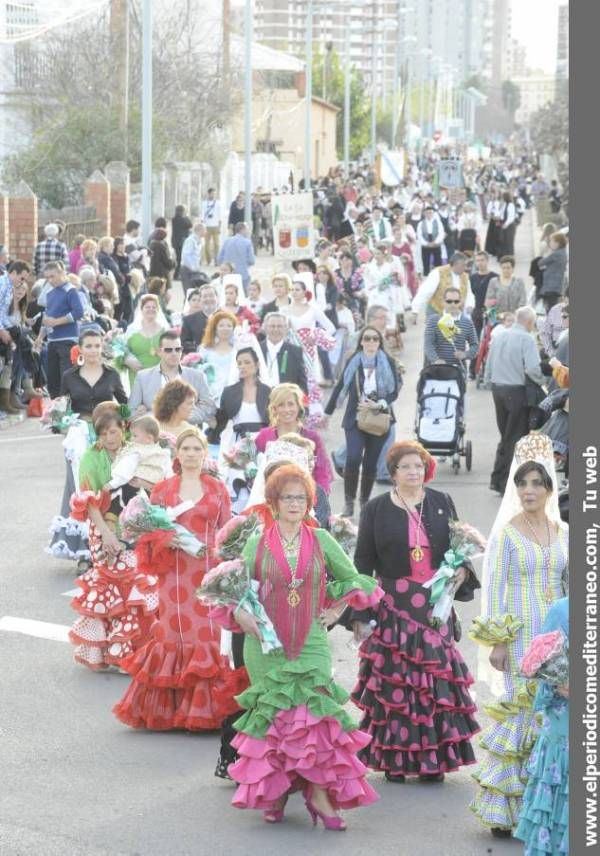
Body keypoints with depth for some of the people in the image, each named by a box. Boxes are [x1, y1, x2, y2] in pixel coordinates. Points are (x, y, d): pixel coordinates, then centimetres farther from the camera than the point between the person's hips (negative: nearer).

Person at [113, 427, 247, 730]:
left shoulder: (217, 489, 9)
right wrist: (167, 538, -9)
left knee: (206, 634, -4)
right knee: (174, 632, -2)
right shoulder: (162, 489, 8)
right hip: (174, 571, 0)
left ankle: (203, 708, 3)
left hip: (208, 571, 0)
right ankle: (171, 706, 6)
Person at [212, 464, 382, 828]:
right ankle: (274, 794, 13)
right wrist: (239, 614, -11)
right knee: (274, 717, 3)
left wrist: (334, 612, 7)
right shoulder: (257, 544, 3)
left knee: (312, 713, -11)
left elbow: (353, 579, 16)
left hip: (311, 645, 0)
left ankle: (319, 793, -6)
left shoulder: (321, 541, 5)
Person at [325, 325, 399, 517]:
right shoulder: (353, 362, 1)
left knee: (370, 462, 4)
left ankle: (365, 501, 21)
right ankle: (349, 502, -6)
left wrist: (379, 404, -17)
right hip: (355, 419, -1)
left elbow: (394, 392, 1)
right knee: (353, 459, -17)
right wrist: (327, 413, 14)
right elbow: (340, 387, 9)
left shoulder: (387, 363, 0)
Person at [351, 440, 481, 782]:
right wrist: (360, 614, -1)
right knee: (393, 680, -2)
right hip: (393, 606, -2)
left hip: (435, 606, 2)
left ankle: (433, 758, 9)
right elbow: (363, 563, 3)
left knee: (436, 679, 1)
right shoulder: (376, 509, 3)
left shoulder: (442, 503, 8)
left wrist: (462, 570, -6)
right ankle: (394, 760, 7)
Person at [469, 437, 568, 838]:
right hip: (520, 635, -4)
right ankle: (505, 808, 0)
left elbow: (573, 586, 14)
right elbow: (493, 591, -4)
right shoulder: (506, 534, -2)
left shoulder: (563, 533, 9)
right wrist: (496, 643, -8)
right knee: (520, 713, -7)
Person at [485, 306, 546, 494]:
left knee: (505, 437, 17)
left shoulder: (498, 337, 10)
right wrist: (542, 380, -3)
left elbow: (489, 367, 13)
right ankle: (508, 483, 3)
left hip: (497, 389, 7)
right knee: (515, 439, 2)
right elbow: (532, 368, -21)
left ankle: (497, 480, 16)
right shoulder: (526, 339, -12)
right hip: (517, 391, -7)